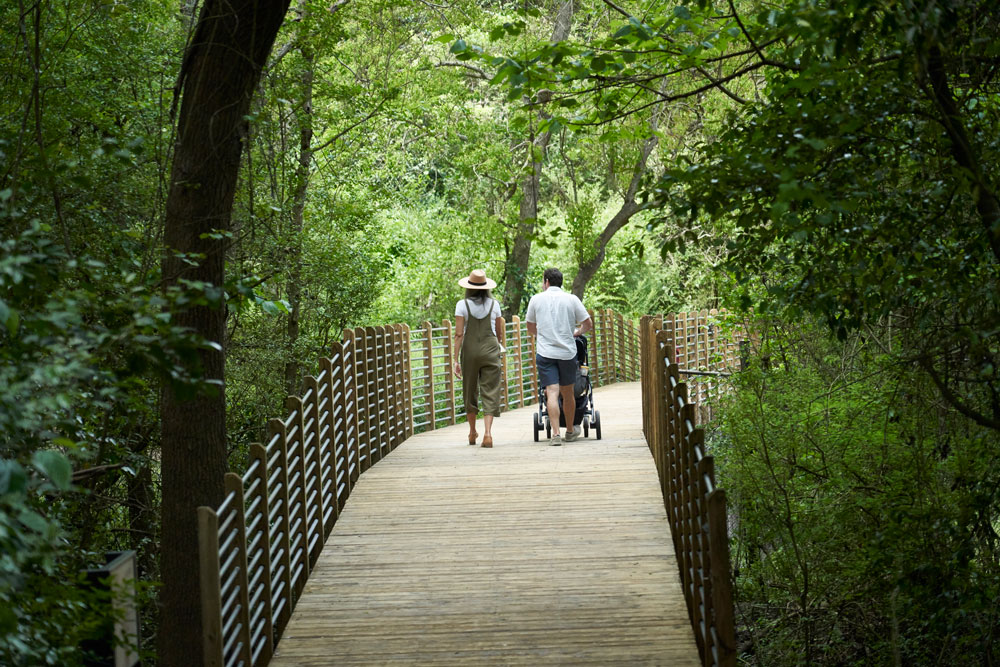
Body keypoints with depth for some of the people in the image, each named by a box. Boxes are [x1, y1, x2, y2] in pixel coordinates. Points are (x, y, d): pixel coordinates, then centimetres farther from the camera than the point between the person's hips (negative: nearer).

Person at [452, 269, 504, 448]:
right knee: (490, 393, -1)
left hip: (469, 350, 0)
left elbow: (459, 334, -9)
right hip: (490, 350, 0)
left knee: (470, 392, 15)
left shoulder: (462, 305, -4)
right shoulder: (494, 304, 2)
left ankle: (472, 433, 27)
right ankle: (487, 432, -17)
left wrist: (456, 359, -7)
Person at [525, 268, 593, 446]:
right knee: (567, 394, 14)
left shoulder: (536, 299, 5)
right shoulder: (571, 299, 4)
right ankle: (570, 431, 29)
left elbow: (530, 328, 18)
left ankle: (556, 434, -17)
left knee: (552, 393, -7)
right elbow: (588, 325, 5)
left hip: (545, 352, -1)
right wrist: (577, 331, 27)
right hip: (567, 352, 1)